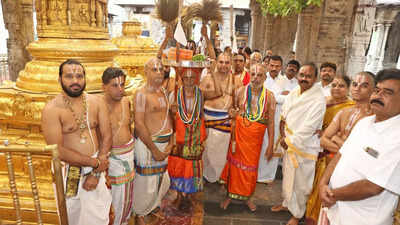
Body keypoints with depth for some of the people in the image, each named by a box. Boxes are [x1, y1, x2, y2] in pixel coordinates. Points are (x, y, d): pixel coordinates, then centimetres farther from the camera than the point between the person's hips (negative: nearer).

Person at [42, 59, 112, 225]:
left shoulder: (96, 102, -3)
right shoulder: (52, 109, -14)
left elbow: (106, 136, -5)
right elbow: (58, 151, -19)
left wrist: (96, 172, -11)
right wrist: (95, 163, -16)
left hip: (96, 168, 3)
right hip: (70, 171, -2)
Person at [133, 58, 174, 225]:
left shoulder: (163, 91, 9)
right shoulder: (141, 94, -13)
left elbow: (168, 116, 10)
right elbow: (139, 124, -18)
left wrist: (171, 142, 1)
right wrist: (154, 149, -16)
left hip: (165, 143, 7)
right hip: (147, 143, -7)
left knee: (162, 180, 18)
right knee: (146, 182, 6)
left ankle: (154, 208, 43)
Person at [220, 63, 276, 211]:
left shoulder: (269, 96, -4)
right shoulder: (241, 91, -3)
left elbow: (270, 122, -3)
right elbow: (233, 110, 10)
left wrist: (271, 144, -4)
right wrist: (233, 113, -11)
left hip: (256, 137, 0)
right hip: (239, 133, 0)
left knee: (251, 165, 12)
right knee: (235, 163, 11)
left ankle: (247, 196, 34)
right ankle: (230, 194, 31)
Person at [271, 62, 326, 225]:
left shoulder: (319, 99, -19)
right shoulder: (293, 93, 1)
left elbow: (308, 128, -20)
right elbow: (283, 117, 7)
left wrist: (291, 142, -12)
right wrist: (283, 136, -4)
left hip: (306, 146, -6)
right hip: (289, 143, 6)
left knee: (301, 182, 9)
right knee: (287, 176, 21)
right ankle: (287, 203, 44)